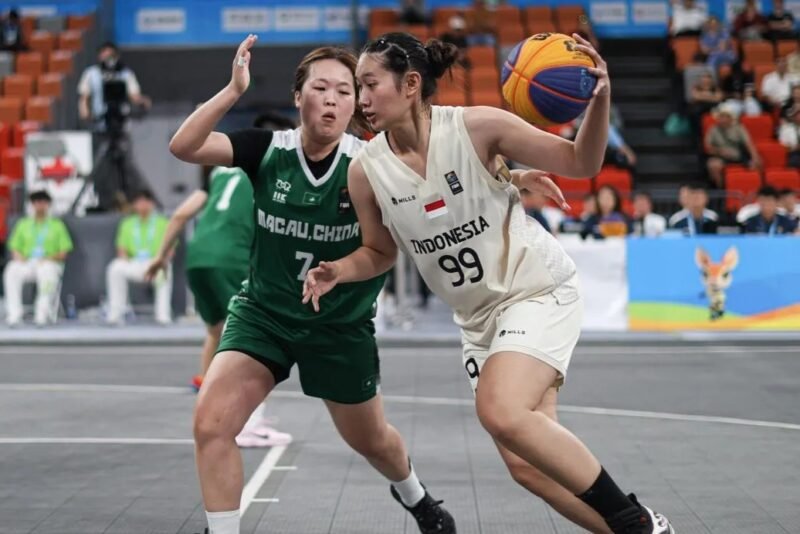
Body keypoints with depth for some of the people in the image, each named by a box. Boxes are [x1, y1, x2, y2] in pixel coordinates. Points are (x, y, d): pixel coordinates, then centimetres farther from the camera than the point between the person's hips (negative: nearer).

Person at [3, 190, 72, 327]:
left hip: (49, 263, -2)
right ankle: (14, 314, -39)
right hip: (26, 263, 2)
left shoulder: (57, 225, 17)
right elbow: (14, 248, 15)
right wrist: (18, 257, -8)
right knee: (11, 271, -34)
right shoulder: (23, 224, 23)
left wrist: (50, 258, -12)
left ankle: (42, 313, -42)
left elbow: (64, 252, 7)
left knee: (47, 272, -41)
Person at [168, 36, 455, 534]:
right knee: (211, 422, -20)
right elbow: (183, 146, -25)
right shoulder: (267, 149, -15)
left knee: (370, 440, 20)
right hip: (263, 312, 0)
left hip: (342, 325, 0)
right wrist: (234, 90, -38)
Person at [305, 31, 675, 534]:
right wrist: (338, 271, -9)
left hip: (540, 290, -6)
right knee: (525, 464, 1)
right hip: (479, 317, 6)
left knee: (502, 412, -30)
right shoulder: (366, 170, -5)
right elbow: (381, 252, 11)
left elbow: (581, 163, -9)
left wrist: (600, 98, -26)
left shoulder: (477, 126, -17)